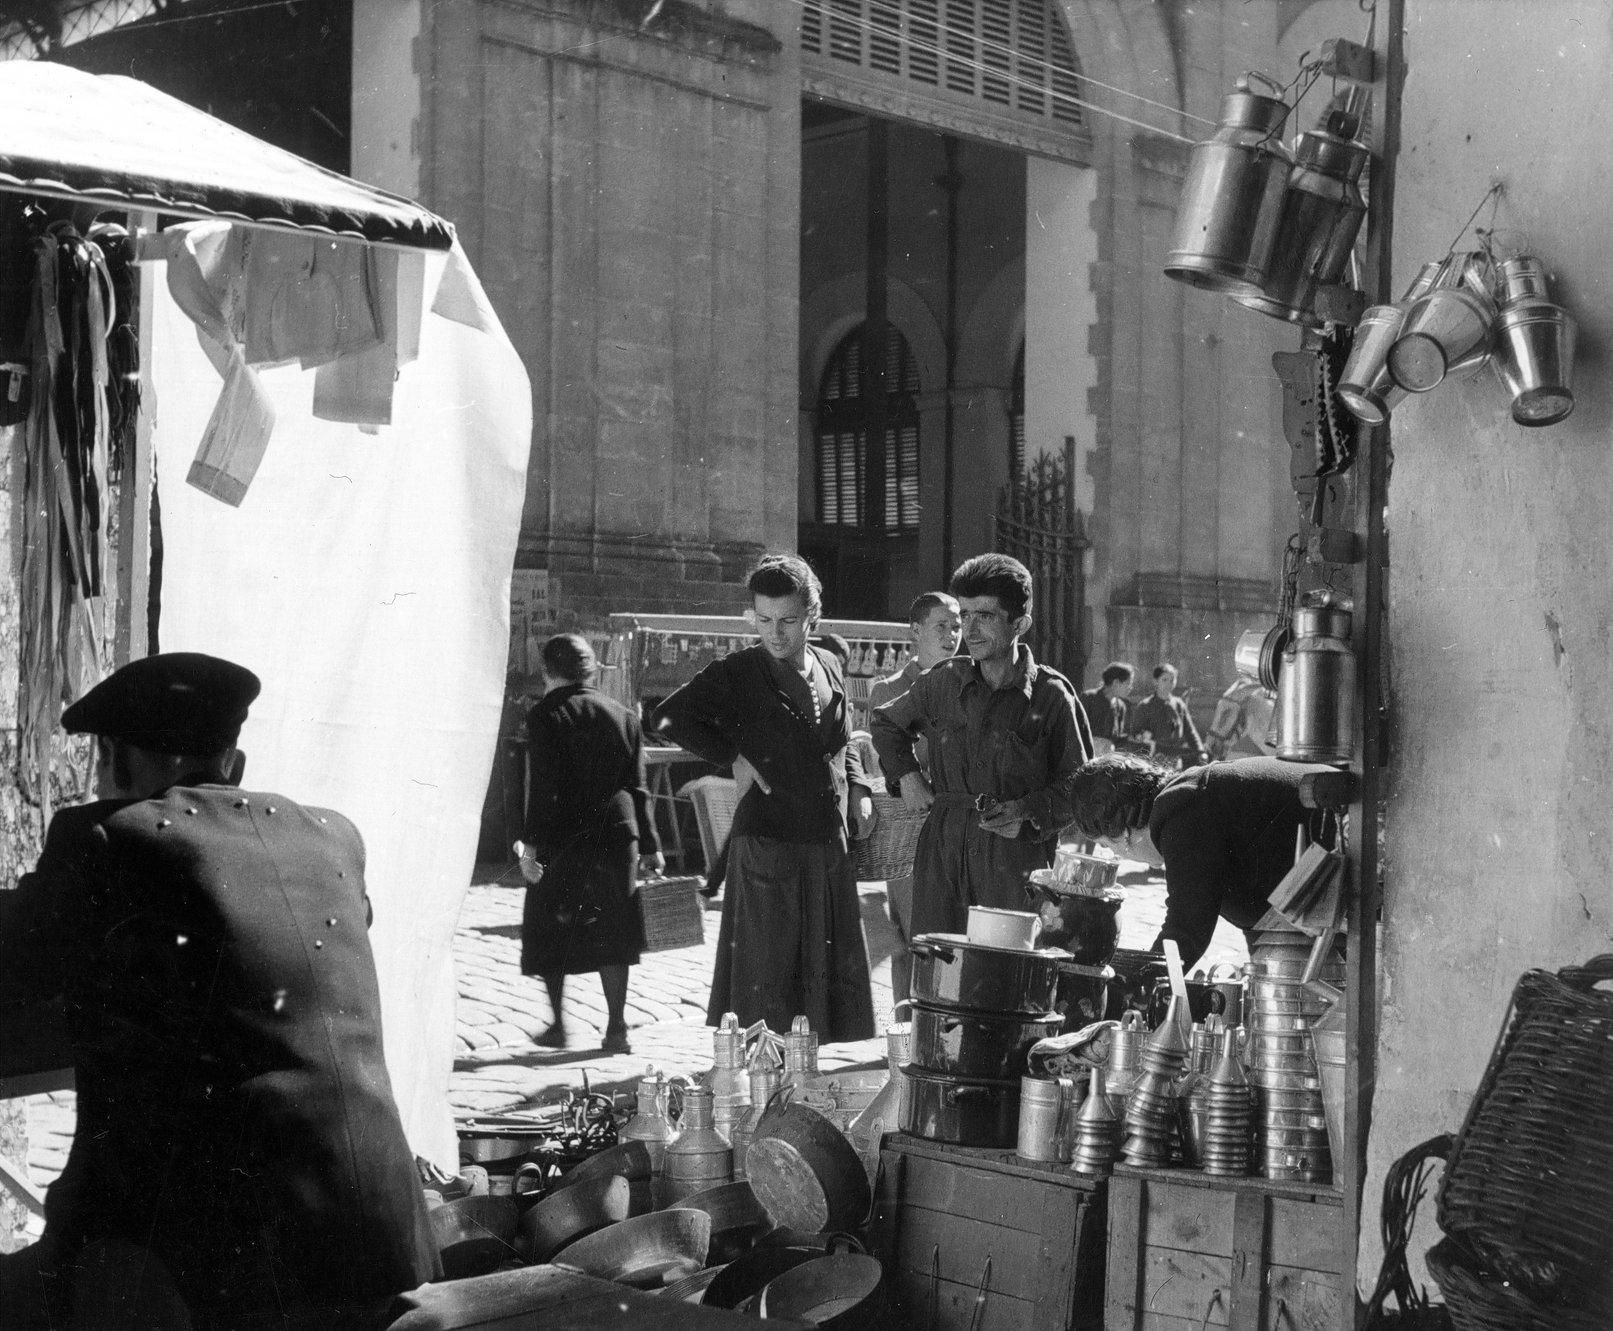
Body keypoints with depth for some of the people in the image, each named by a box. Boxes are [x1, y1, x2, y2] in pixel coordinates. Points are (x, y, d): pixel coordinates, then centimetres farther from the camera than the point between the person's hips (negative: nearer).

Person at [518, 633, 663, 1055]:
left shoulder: (545, 715, -6)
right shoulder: (623, 716, 8)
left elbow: (542, 788, -12)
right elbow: (637, 788, 8)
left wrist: (531, 845, -10)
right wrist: (649, 847, 12)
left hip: (562, 843, -3)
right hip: (617, 836, 3)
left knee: (550, 935, 11)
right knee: (610, 935, 7)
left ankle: (558, 1024, 12)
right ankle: (616, 1028, 3)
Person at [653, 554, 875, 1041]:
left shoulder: (830, 667, 12)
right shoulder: (737, 673, -5)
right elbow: (669, 717, -10)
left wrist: (857, 789, 9)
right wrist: (733, 757, -12)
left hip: (830, 846, 6)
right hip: (766, 846, -5)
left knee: (838, 974, 10)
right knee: (767, 980, -2)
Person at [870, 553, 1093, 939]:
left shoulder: (1050, 695, -3)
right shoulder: (943, 681, 8)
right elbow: (887, 723, 27)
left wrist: (1029, 813, -12)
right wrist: (905, 775, 12)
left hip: (1016, 861, -4)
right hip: (941, 853, 4)